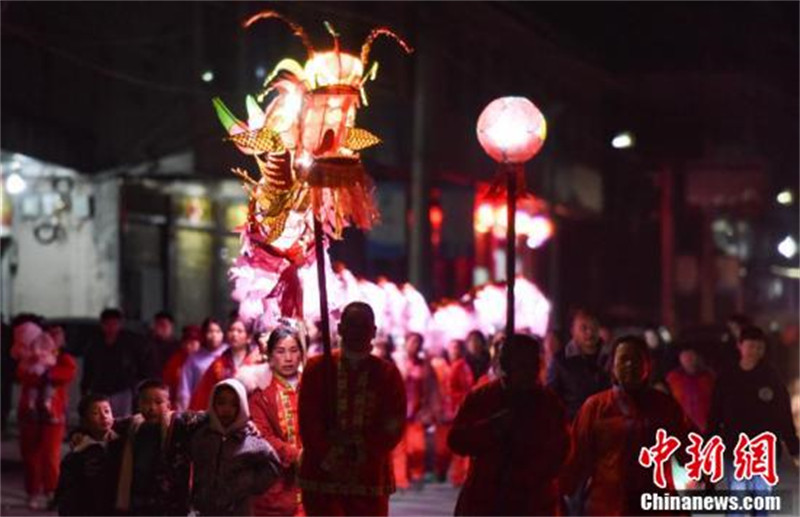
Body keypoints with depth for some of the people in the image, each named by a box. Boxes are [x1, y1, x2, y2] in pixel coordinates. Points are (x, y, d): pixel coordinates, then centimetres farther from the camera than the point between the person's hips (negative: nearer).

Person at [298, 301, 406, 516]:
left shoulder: (388, 373, 4)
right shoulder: (317, 368, 4)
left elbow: (393, 429, -1)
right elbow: (308, 422, -2)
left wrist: (363, 451, -14)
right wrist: (328, 458, -12)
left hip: (370, 481, 1)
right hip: (321, 478, 0)